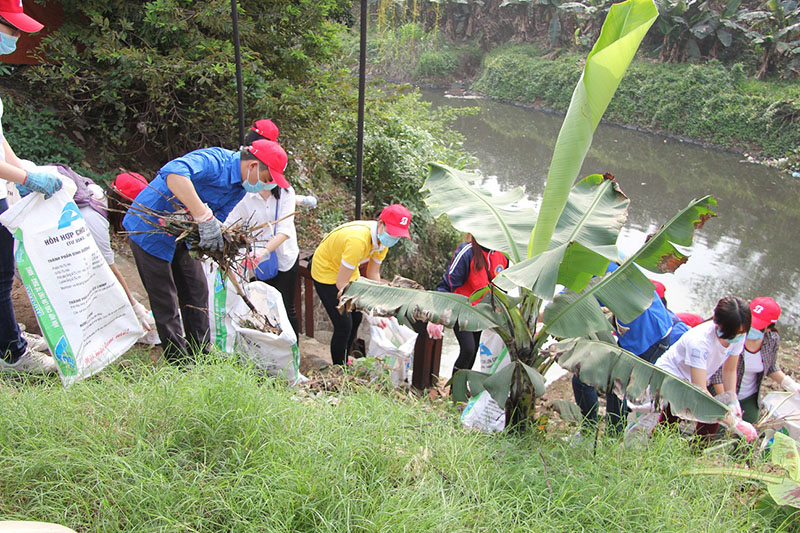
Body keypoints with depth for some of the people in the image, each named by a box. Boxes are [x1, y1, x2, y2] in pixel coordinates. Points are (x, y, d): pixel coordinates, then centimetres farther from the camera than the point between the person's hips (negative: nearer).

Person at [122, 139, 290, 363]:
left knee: (197, 293, 11)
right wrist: (205, 219, -53)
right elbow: (173, 173, -51)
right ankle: (180, 366, 11)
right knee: (166, 303, -2)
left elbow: (218, 219, -2)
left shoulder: (239, 188, -2)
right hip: (149, 228, -9)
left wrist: (220, 235, -24)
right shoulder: (213, 160, -31)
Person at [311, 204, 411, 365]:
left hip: (347, 271, 8)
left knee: (356, 320, 13)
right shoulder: (358, 240, -39)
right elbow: (341, 283, -33)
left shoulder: (384, 238, -14)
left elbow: (373, 274, -2)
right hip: (326, 272, -8)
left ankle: (344, 363, 32)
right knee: (344, 326, -10)